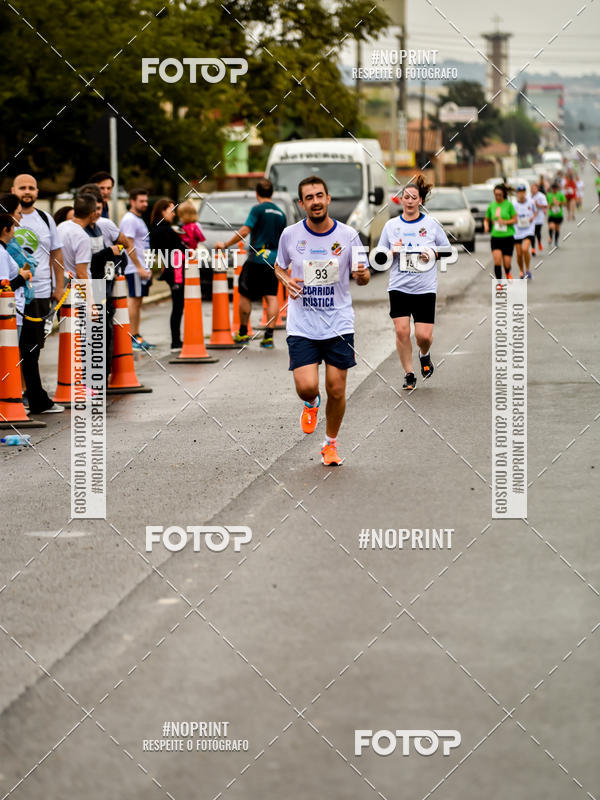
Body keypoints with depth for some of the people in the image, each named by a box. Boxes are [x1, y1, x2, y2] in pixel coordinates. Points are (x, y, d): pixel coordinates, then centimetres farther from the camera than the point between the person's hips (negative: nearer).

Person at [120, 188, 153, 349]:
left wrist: (147, 268, 21)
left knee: (138, 301, 9)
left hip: (142, 268, 10)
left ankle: (137, 336, 12)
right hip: (134, 269, -10)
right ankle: (133, 337, -7)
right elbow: (129, 246, -18)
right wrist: (139, 268, -20)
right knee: (134, 300, -8)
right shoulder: (129, 220, -12)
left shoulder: (139, 219, 19)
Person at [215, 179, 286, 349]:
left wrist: (225, 244, -9)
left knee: (245, 295, 8)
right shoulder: (281, 213, 12)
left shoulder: (258, 209, -6)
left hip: (256, 259, -5)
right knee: (271, 297, 1)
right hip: (274, 259, 5)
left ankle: (243, 333, 15)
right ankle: (269, 335, -7)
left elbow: (244, 230, -15)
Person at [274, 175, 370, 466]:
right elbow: (279, 266, 16)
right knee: (307, 387, -14)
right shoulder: (290, 235, -2)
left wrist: (362, 274, -18)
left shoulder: (347, 235, -3)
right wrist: (286, 280, -6)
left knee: (336, 390, 2)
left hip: (339, 325, 0)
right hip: (301, 326, 0)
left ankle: (331, 444, 25)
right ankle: (311, 404, 25)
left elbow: (362, 278, 6)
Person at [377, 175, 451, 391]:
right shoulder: (391, 225, 6)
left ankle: (425, 355, 29)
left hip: (425, 289, -1)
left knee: (424, 335, -6)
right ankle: (409, 375, 7)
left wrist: (433, 254, -10)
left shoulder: (431, 224, 2)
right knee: (402, 331, -8)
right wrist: (393, 251, -9)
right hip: (399, 287, 1)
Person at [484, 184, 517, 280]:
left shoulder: (509, 204, -3)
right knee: (497, 260, -16)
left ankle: (507, 274, 37)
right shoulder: (491, 206, 5)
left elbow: (514, 219, -2)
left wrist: (504, 222, -18)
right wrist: (486, 226, -7)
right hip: (495, 237, 1)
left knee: (507, 263, 2)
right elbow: (486, 219, 15)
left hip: (508, 237, -1)